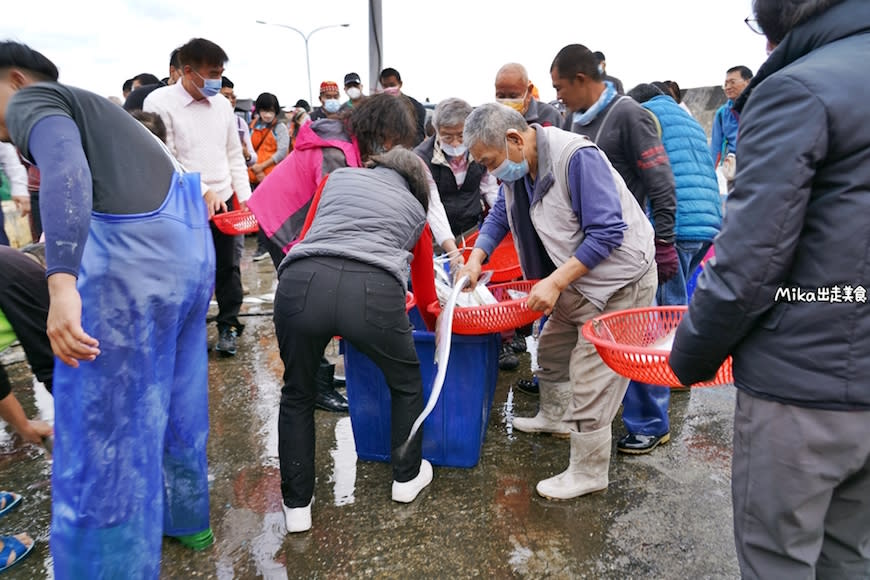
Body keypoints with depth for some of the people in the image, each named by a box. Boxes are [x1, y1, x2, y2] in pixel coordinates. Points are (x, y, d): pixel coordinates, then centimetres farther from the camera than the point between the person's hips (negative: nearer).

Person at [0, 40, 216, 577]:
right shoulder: (91, 109, 30)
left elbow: (66, 166, -20)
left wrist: (61, 284, -30)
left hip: (131, 252, -9)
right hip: (188, 245, 9)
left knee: (109, 418, 2)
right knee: (174, 393, 22)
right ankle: (185, 517, 40)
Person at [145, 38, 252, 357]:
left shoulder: (222, 103, 7)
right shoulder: (160, 102, -8)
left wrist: (245, 196, 5)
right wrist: (203, 191, -19)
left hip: (224, 201, 4)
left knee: (227, 267, 9)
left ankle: (228, 325, 25)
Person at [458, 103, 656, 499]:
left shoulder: (577, 158, -28)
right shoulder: (517, 168, -2)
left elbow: (606, 233, -29)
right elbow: (500, 216, 11)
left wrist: (555, 281, -30)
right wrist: (476, 258, -4)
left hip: (619, 280, -9)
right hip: (576, 278, 9)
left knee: (591, 378, -5)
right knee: (551, 348, 21)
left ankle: (587, 473, 11)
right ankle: (556, 418, 46)